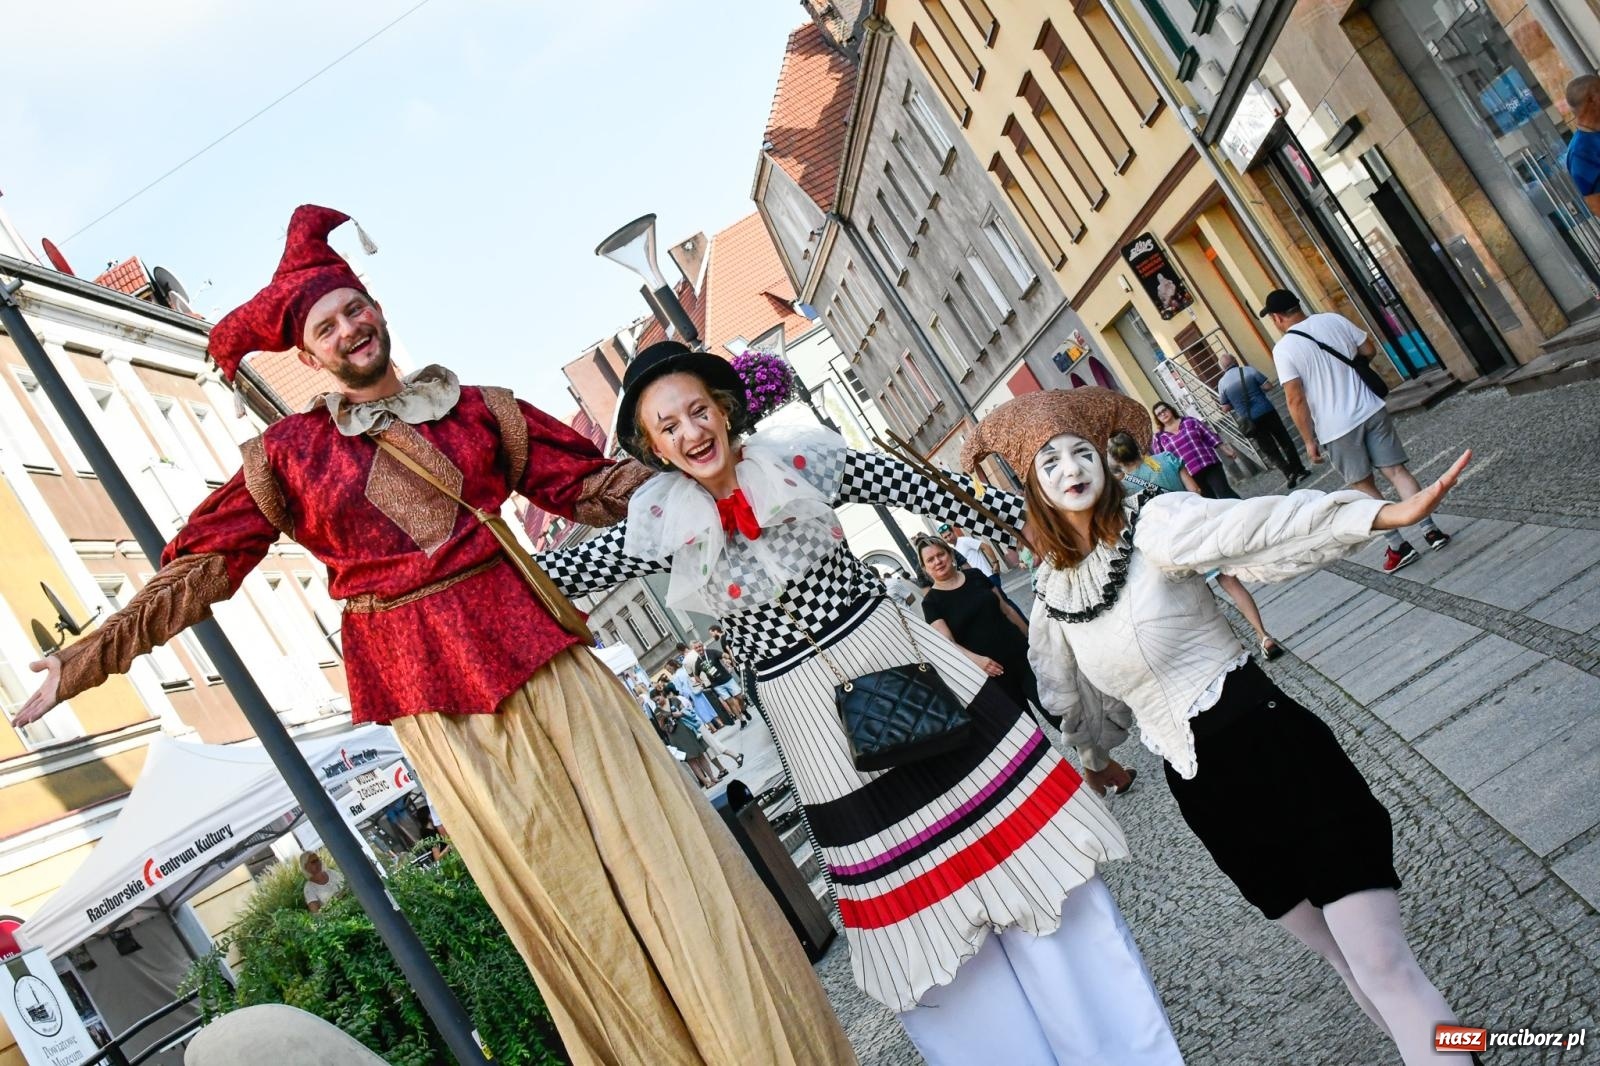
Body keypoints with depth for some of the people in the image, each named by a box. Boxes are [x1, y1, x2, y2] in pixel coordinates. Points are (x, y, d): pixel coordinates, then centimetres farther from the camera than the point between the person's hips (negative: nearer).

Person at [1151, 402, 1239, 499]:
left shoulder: (1189, 420, 6)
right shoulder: (1159, 438, 4)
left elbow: (1209, 435, 7)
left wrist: (1225, 449, 3)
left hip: (1209, 464, 0)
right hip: (1190, 475, 0)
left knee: (1224, 492, -5)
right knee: (1210, 501, 6)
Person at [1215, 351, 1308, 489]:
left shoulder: (1222, 383, -4)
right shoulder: (1249, 370, -5)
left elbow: (1226, 408, 0)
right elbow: (1268, 385, -5)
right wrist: (1256, 389, 12)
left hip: (1250, 420, 0)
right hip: (1267, 412, 0)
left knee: (1270, 450, 8)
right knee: (1285, 441, 14)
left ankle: (1290, 474, 2)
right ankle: (1299, 470, 18)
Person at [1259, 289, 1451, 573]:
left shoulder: (1283, 349, -11)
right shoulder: (1333, 319, 3)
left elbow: (1296, 400, -14)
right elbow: (1369, 350, 13)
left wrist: (1309, 440, -5)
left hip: (1336, 429, -4)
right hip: (1371, 410, 4)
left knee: (1363, 486, 10)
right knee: (1396, 470, 10)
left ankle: (1398, 547, 11)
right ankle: (1430, 530, 8)